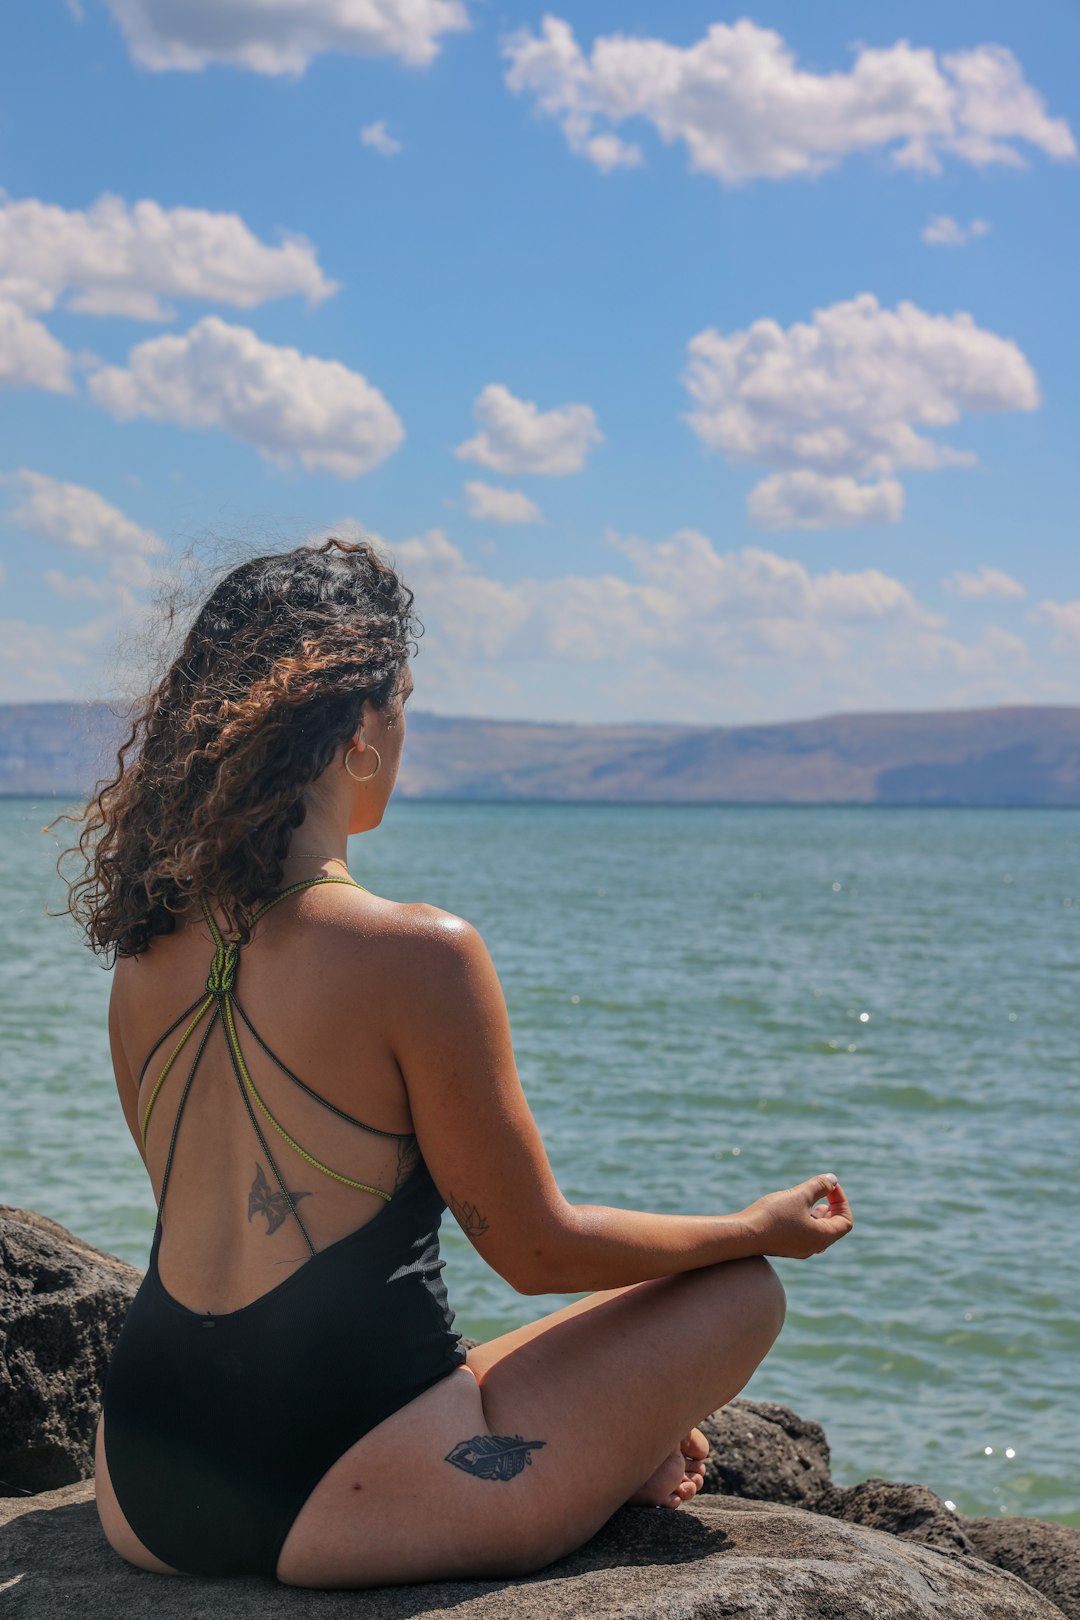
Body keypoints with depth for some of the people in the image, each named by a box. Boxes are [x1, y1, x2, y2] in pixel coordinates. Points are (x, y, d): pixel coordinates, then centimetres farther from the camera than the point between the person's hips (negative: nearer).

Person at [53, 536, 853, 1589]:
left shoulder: (145, 956, 4)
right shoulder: (419, 954, -17)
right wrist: (760, 1226, 10)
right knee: (742, 1293, 9)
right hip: (327, 1509, -7)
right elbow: (537, 1249, -8)